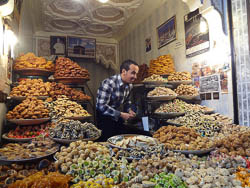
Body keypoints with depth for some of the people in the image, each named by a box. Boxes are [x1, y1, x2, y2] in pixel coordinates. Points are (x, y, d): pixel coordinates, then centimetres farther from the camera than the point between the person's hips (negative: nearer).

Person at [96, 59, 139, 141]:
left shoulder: (129, 85, 0)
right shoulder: (109, 83, -26)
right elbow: (102, 106, -29)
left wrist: (129, 110, -3)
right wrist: (121, 114, -27)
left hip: (117, 118, 7)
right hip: (104, 116, -7)